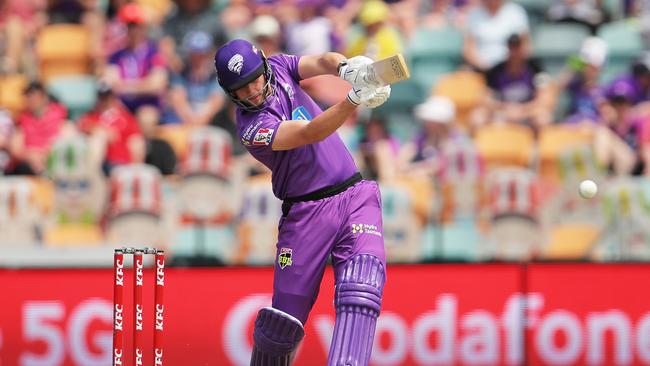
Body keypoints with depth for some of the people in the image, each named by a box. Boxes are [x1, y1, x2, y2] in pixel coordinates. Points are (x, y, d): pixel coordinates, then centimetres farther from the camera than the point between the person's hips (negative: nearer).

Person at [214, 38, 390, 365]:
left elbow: (321, 62, -9)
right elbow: (311, 133, -28)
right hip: (307, 213, -4)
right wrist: (355, 99, -44)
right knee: (285, 317, -2)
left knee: (360, 295, -19)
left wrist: (345, 67, -34)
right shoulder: (252, 129, -16)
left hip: (356, 198, 4)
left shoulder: (278, 68, 4)